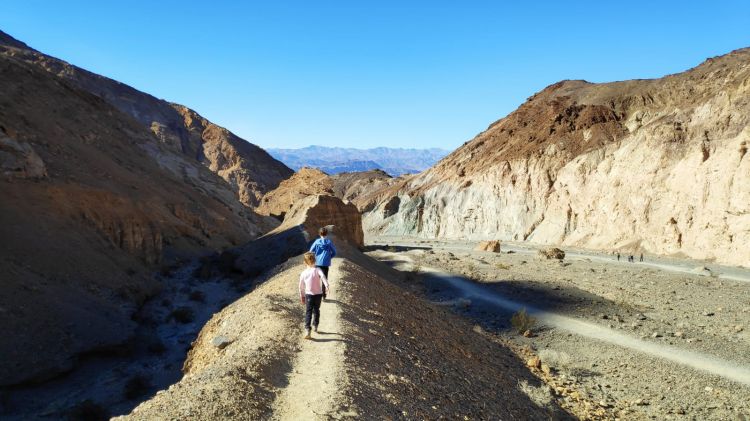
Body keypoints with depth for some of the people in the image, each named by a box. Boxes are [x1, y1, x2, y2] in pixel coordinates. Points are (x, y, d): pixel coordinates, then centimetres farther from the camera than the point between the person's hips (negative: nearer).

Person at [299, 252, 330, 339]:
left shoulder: (303, 273, 0)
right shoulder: (317, 270, -9)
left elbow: (301, 286, 8)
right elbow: (323, 276, -31)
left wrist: (302, 296, 19)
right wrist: (327, 285, -42)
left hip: (308, 295, 0)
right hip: (318, 294, 0)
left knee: (308, 312, -1)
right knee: (316, 310, 19)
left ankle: (307, 331, -14)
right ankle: (315, 327, 34)